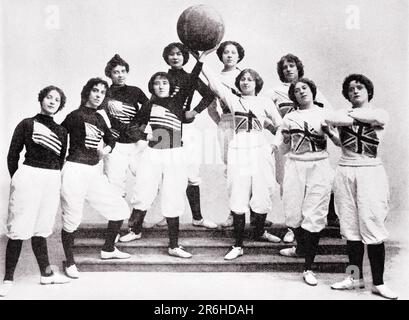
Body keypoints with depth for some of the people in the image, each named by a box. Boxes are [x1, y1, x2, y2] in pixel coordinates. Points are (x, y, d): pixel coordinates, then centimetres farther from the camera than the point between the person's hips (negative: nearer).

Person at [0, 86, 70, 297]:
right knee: (19, 229, -2)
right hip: (28, 175, -4)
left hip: (52, 181, 4)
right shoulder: (27, 124, 1)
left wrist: (54, 180, 10)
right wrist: (18, 180, 4)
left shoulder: (61, 131, 12)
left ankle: (46, 273, 23)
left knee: (41, 228, 13)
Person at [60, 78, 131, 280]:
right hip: (75, 170, -7)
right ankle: (69, 262, 23)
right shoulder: (75, 115, -7)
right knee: (72, 218, 1)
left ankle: (108, 249, 29)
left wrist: (107, 148, 6)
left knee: (120, 208, 8)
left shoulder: (98, 117, 13)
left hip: (94, 171, 7)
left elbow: (110, 138, 27)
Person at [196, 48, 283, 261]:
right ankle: (238, 245, 2)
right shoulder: (233, 99, 9)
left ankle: (259, 232, 31)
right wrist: (201, 60, -5)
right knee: (238, 198, -5)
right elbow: (214, 84, -1)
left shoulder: (265, 102, 11)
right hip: (238, 148, -1)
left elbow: (279, 126, 17)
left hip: (259, 148, 1)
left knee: (261, 194, 4)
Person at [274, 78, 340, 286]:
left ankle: (308, 268, 1)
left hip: (319, 167, -2)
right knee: (293, 212, 6)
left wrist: (329, 132, -16)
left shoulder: (325, 114, 5)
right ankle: (301, 248, 37)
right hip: (295, 166, 2)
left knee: (314, 216, -5)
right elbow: (284, 143, 17)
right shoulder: (290, 117, 10)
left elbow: (339, 142, 3)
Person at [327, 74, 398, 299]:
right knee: (350, 228, 5)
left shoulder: (380, 114, 8)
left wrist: (350, 114, -4)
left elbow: (375, 118, -17)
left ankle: (378, 283, 3)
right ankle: (356, 278, 17)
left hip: (370, 172, -3)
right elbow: (331, 120, -10)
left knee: (372, 228, -6)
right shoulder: (342, 113, 13)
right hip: (345, 172, 3)